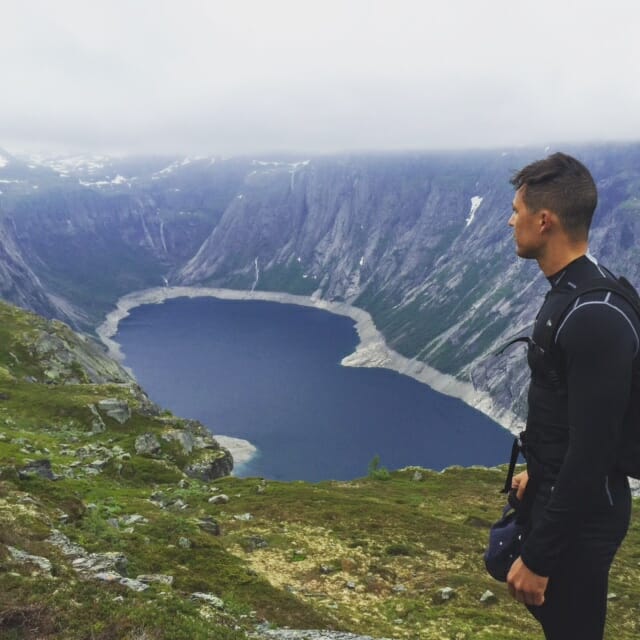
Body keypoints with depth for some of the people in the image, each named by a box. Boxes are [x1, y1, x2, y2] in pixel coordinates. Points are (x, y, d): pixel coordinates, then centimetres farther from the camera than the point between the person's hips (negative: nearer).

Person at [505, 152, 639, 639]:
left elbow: (592, 454, -28)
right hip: (556, 492, 10)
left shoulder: (596, 316, -30)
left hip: (582, 514, -10)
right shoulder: (571, 289, 2)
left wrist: (538, 557, -22)